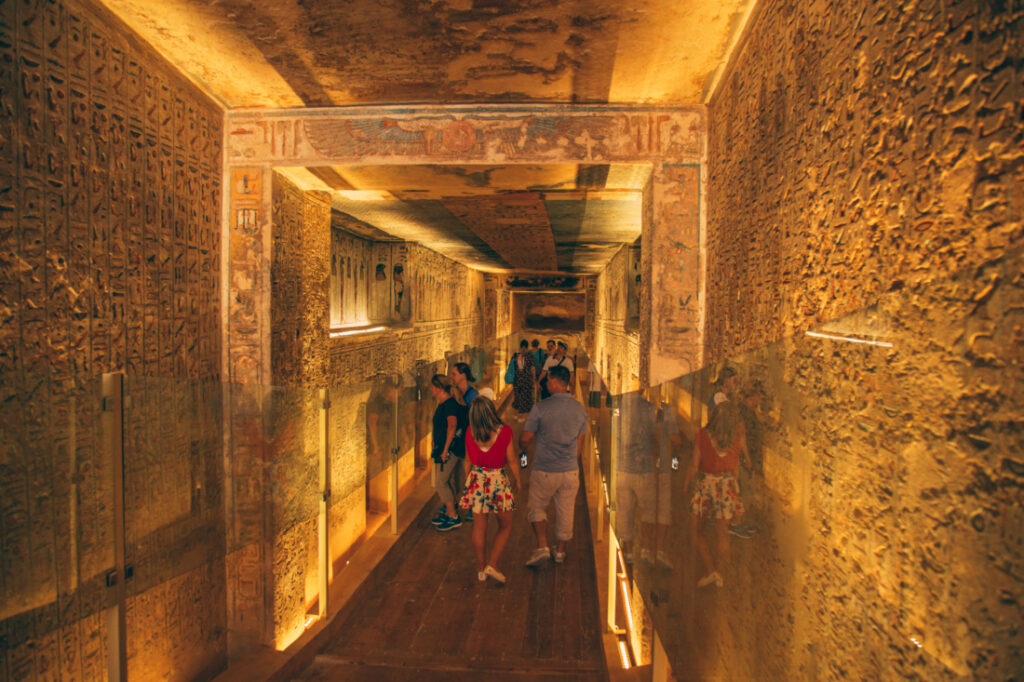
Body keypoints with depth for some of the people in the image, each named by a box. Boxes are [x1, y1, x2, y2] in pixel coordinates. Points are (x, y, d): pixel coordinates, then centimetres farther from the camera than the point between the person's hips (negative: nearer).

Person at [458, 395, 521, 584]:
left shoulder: (470, 433, -7)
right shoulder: (503, 432, -17)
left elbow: (469, 459, 3)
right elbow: (511, 460, -8)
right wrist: (517, 481, 6)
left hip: (476, 480, 3)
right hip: (498, 480, -3)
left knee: (479, 528, 13)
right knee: (505, 527, 15)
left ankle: (481, 569, 22)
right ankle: (492, 565, 9)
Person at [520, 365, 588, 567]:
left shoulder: (541, 408, -15)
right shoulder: (580, 409, -1)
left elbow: (525, 439, -8)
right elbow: (579, 444, 8)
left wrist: (522, 447, 15)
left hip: (544, 471, -4)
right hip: (570, 471, 4)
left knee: (536, 507, 16)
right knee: (566, 512, 17)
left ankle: (542, 547, 4)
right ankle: (560, 552, 30)